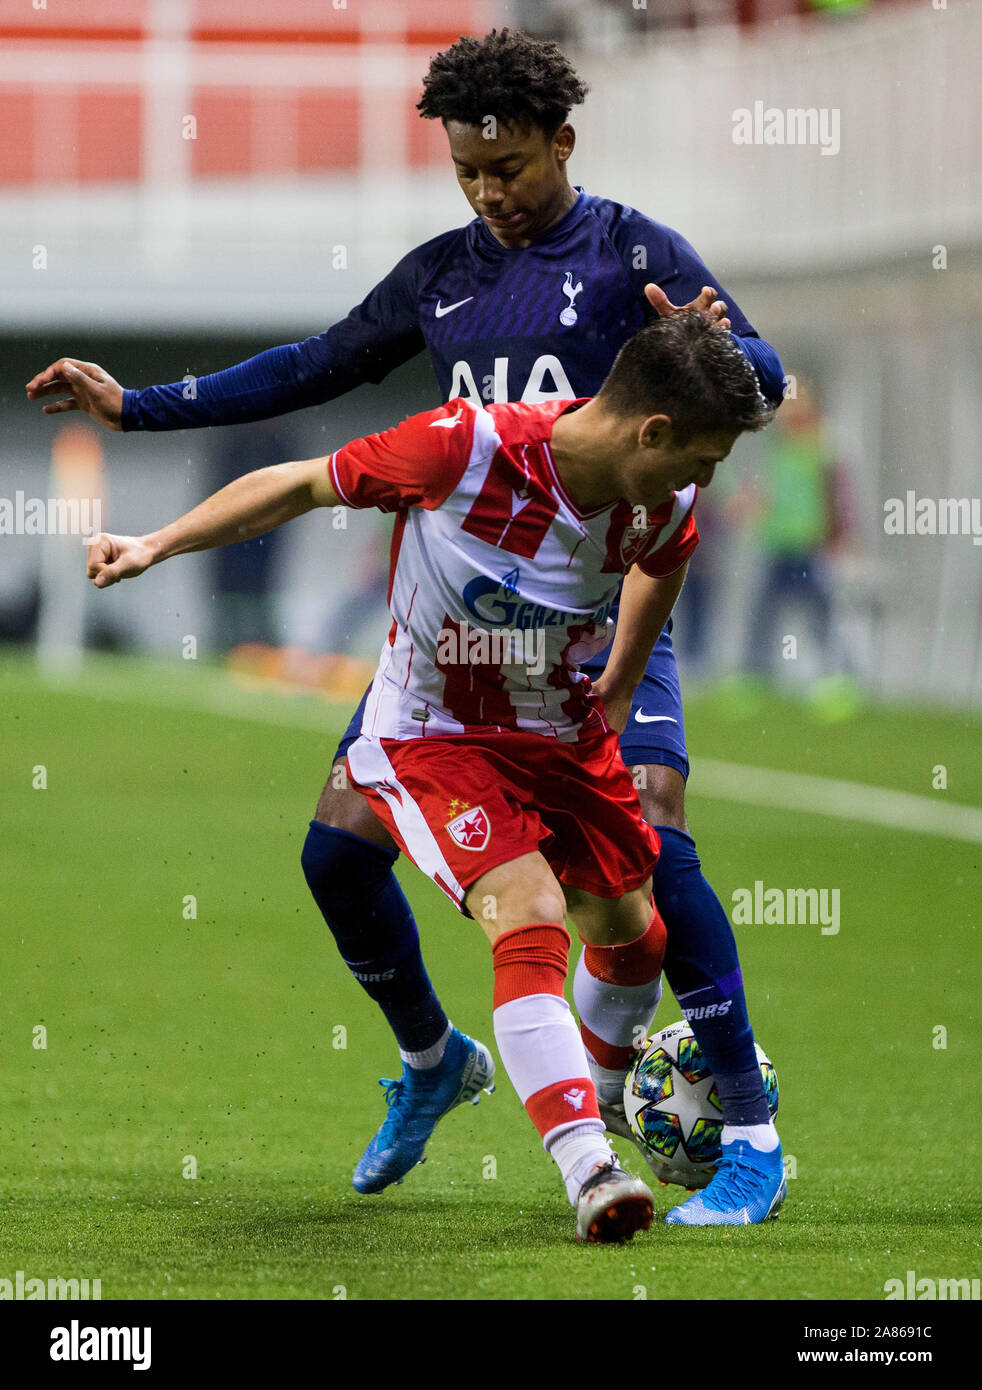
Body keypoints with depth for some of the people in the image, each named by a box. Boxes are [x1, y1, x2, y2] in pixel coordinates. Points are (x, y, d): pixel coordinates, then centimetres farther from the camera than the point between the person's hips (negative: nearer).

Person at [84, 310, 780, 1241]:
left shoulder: (664, 509, -11)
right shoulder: (465, 447, -28)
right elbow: (303, 486, -15)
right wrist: (156, 546, -16)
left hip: (562, 730, 6)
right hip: (431, 736, -6)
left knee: (631, 933, 14)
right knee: (531, 920, -25)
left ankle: (616, 1106, 46)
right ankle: (590, 1174, -32)